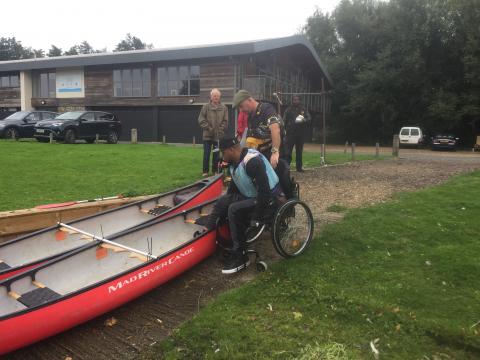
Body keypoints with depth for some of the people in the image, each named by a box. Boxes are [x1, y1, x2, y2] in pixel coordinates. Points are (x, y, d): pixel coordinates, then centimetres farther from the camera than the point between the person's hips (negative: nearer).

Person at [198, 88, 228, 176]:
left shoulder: (224, 108, 1)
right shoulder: (206, 107, -2)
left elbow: (225, 121, 0)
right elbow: (201, 119, -3)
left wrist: (220, 130, -9)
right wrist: (209, 128, -10)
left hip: (219, 135, 1)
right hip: (207, 135, -1)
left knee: (216, 154, 9)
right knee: (206, 154, 4)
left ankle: (215, 170, 20)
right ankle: (205, 171, 14)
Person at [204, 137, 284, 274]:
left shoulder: (252, 161, -27)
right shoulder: (235, 161, 3)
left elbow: (264, 191, -32)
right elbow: (234, 185, 16)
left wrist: (256, 218, -28)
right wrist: (226, 202, 16)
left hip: (270, 197, -9)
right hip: (251, 196, 10)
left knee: (234, 210, -25)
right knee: (222, 202, 0)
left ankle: (240, 257, -17)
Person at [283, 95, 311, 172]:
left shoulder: (303, 109, 9)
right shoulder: (288, 110, 4)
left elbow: (309, 118, 2)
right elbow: (284, 121, 2)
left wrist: (304, 120, -20)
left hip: (301, 134, 2)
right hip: (290, 133, -2)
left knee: (299, 151, 9)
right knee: (287, 151, -6)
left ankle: (299, 167, 17)